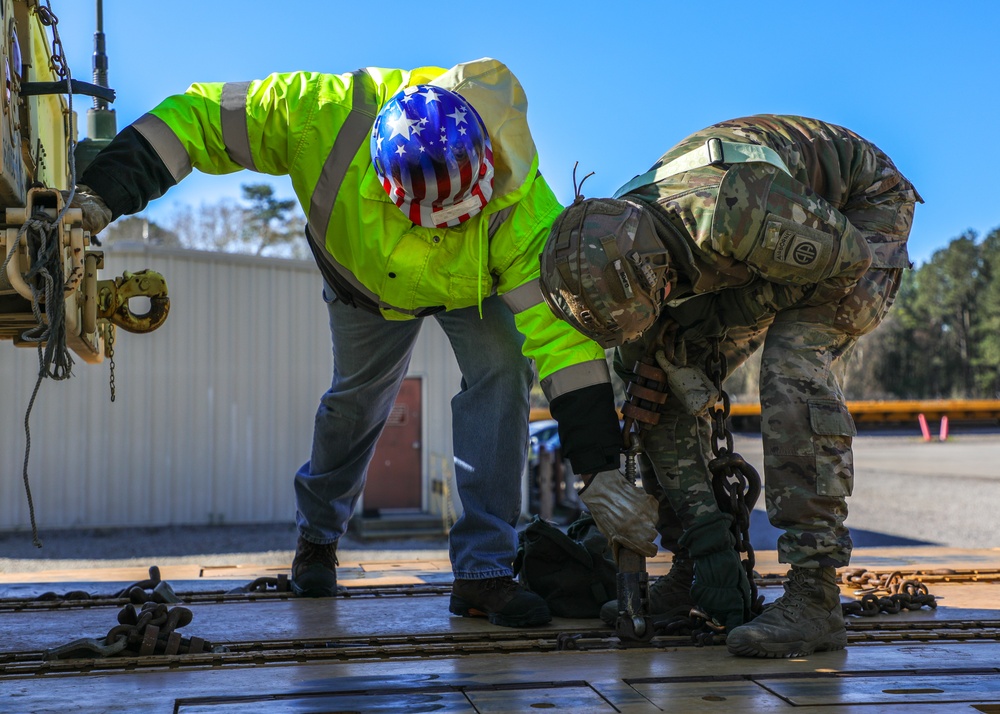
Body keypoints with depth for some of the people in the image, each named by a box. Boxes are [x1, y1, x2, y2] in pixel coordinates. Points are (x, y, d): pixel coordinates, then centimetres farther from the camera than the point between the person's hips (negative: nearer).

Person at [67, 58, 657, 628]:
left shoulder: (521, 210, -44)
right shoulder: (331, 114, -44)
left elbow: (562, 330, -44)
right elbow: (196, 119, -36)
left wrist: (601, 468, -48)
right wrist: (101, 196, -44)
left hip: (476, 283, -1)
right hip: (365, 277, 1)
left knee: (502, 369, -26)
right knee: (358, 398, 15)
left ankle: (484, 570, -17)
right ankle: (317, 533, 45)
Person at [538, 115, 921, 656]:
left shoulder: (734, 211, -44)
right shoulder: (625, 258, -20)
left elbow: (846, 259, -26)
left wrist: (733, 316, -25)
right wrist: (706, 532, -16)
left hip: (857, 217, -6)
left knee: (792, 370, -31)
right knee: (663, 390, -4)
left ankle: (814, 596, -28)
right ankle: (689, 571, 9)